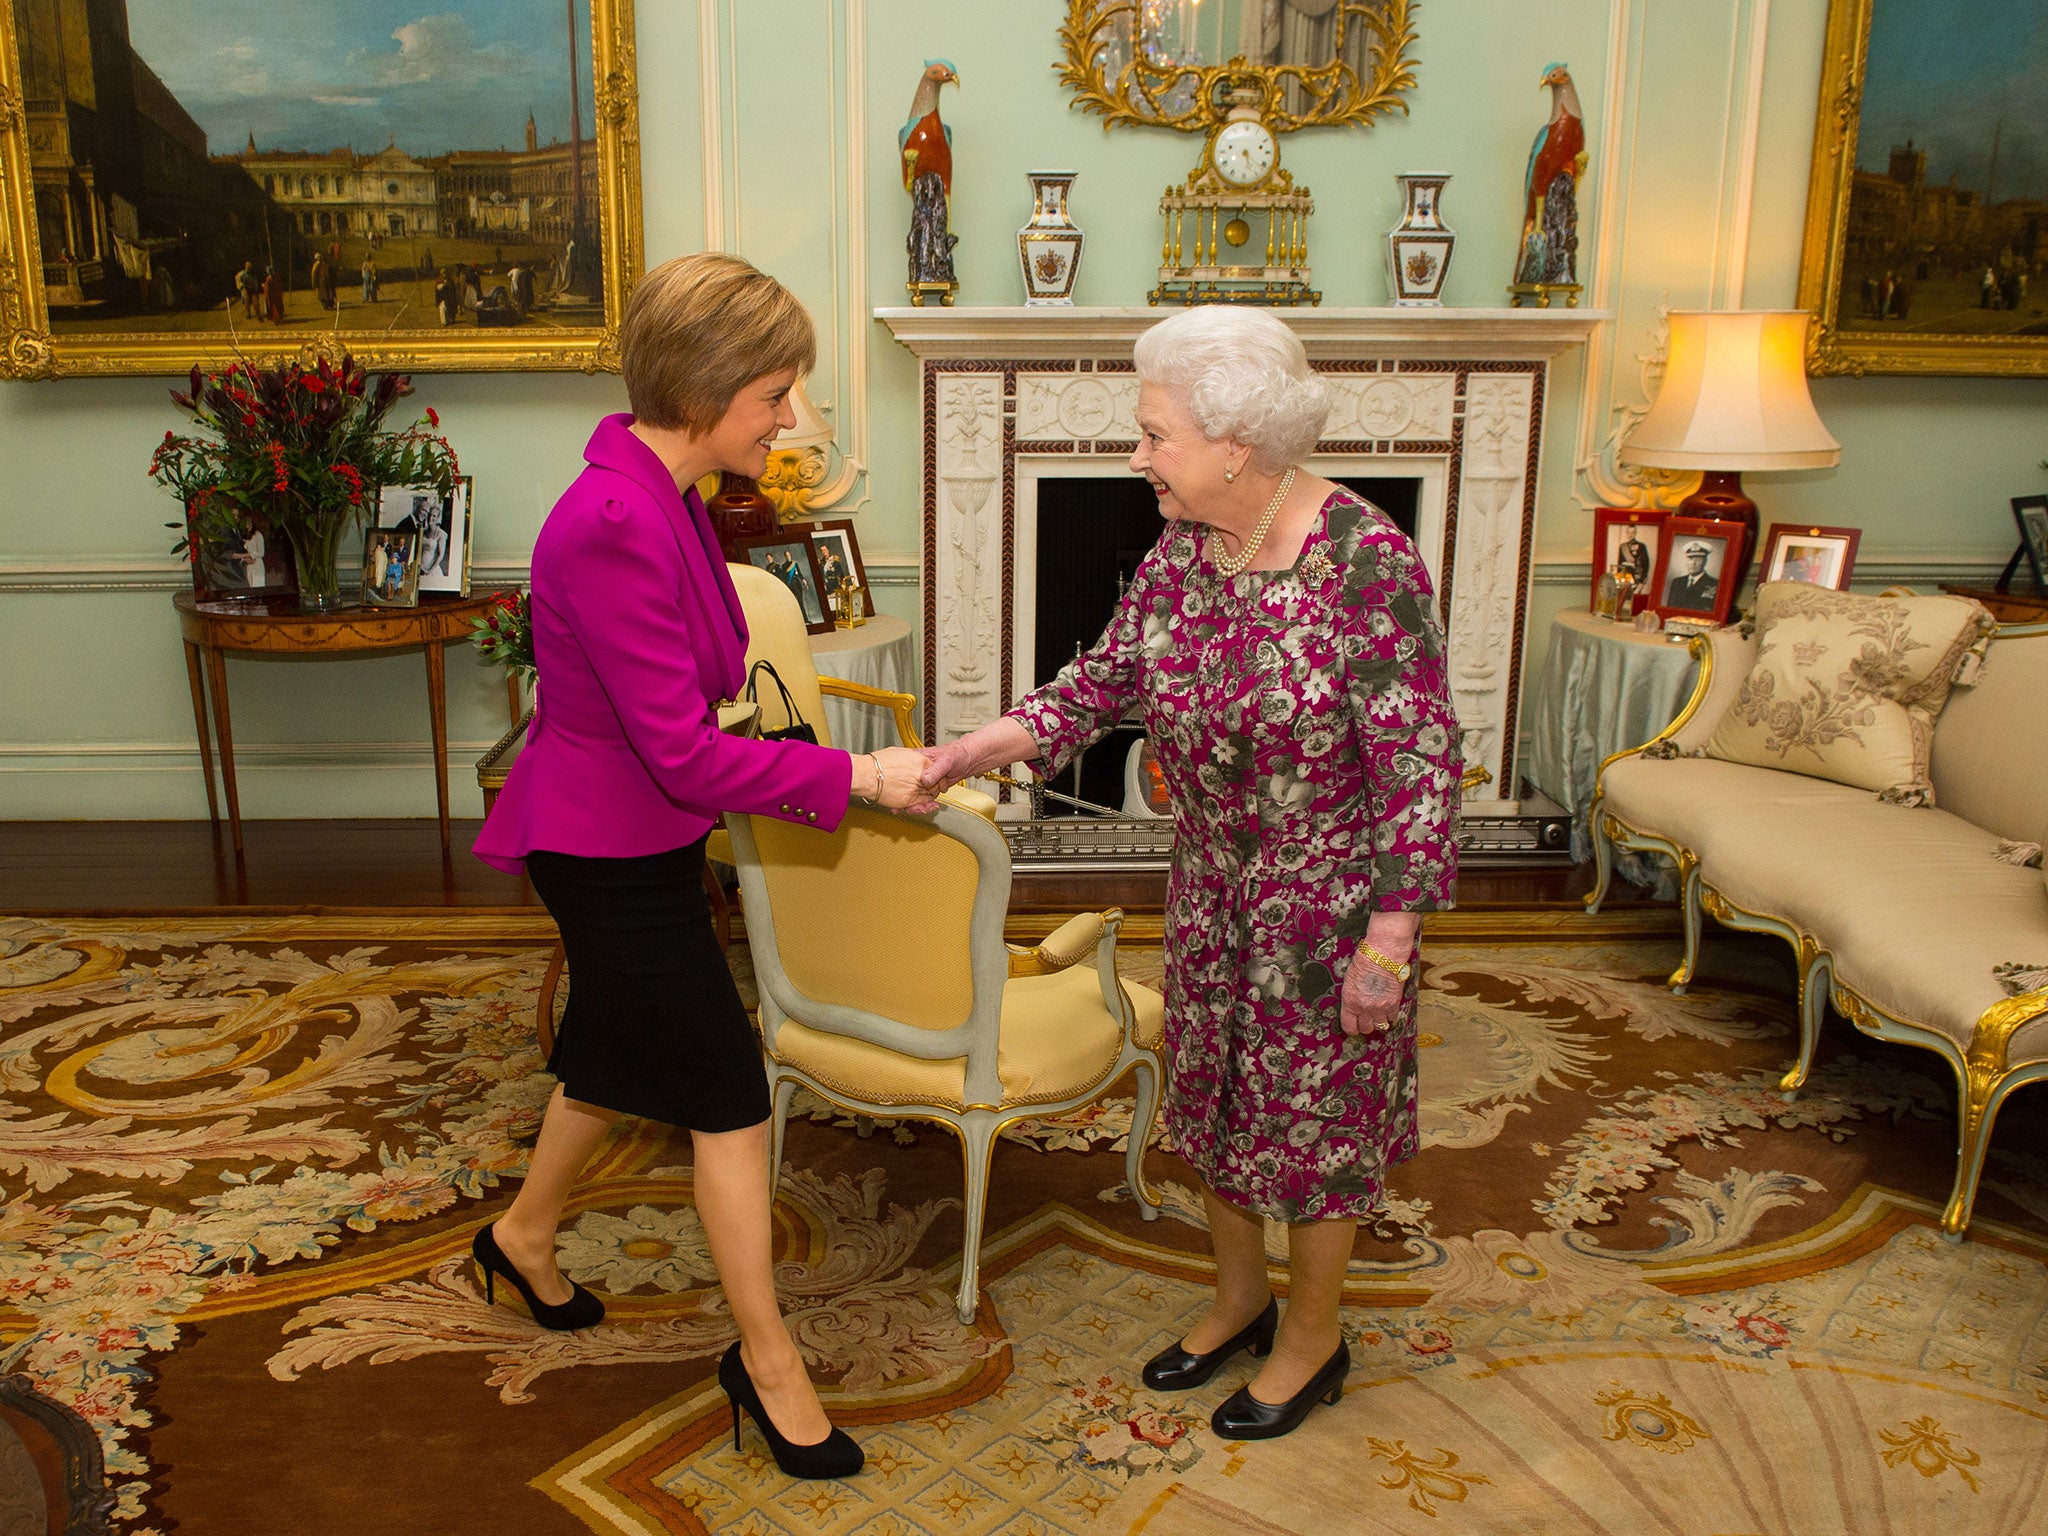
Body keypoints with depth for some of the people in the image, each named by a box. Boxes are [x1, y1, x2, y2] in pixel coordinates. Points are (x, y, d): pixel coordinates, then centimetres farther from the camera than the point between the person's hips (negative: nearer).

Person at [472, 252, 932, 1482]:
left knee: (624, 1048, 26)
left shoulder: (661, 496, 1)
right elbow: (685, 755, -28)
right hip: (613, 856, -9)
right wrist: (855, 775, -22)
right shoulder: (614, 526, -30)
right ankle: (768, 1360, 20)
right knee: (730, 1093, 1)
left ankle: (526, 1233, 51)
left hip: (628, 839, 9)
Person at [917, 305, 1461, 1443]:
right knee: (1215, 1091, 20)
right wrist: (981, 747, -9)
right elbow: (1110, 677, 5)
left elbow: (1419, 765, -22)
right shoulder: (1182, 549, -5)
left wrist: (1389, 940, -20)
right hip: (1212, 882, 7)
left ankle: (1313, 1339, 34)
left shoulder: (1366, 562, -25)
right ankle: (1240, 1297, 43)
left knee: (1314, 1111, 10)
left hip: (1326, 894, -7)